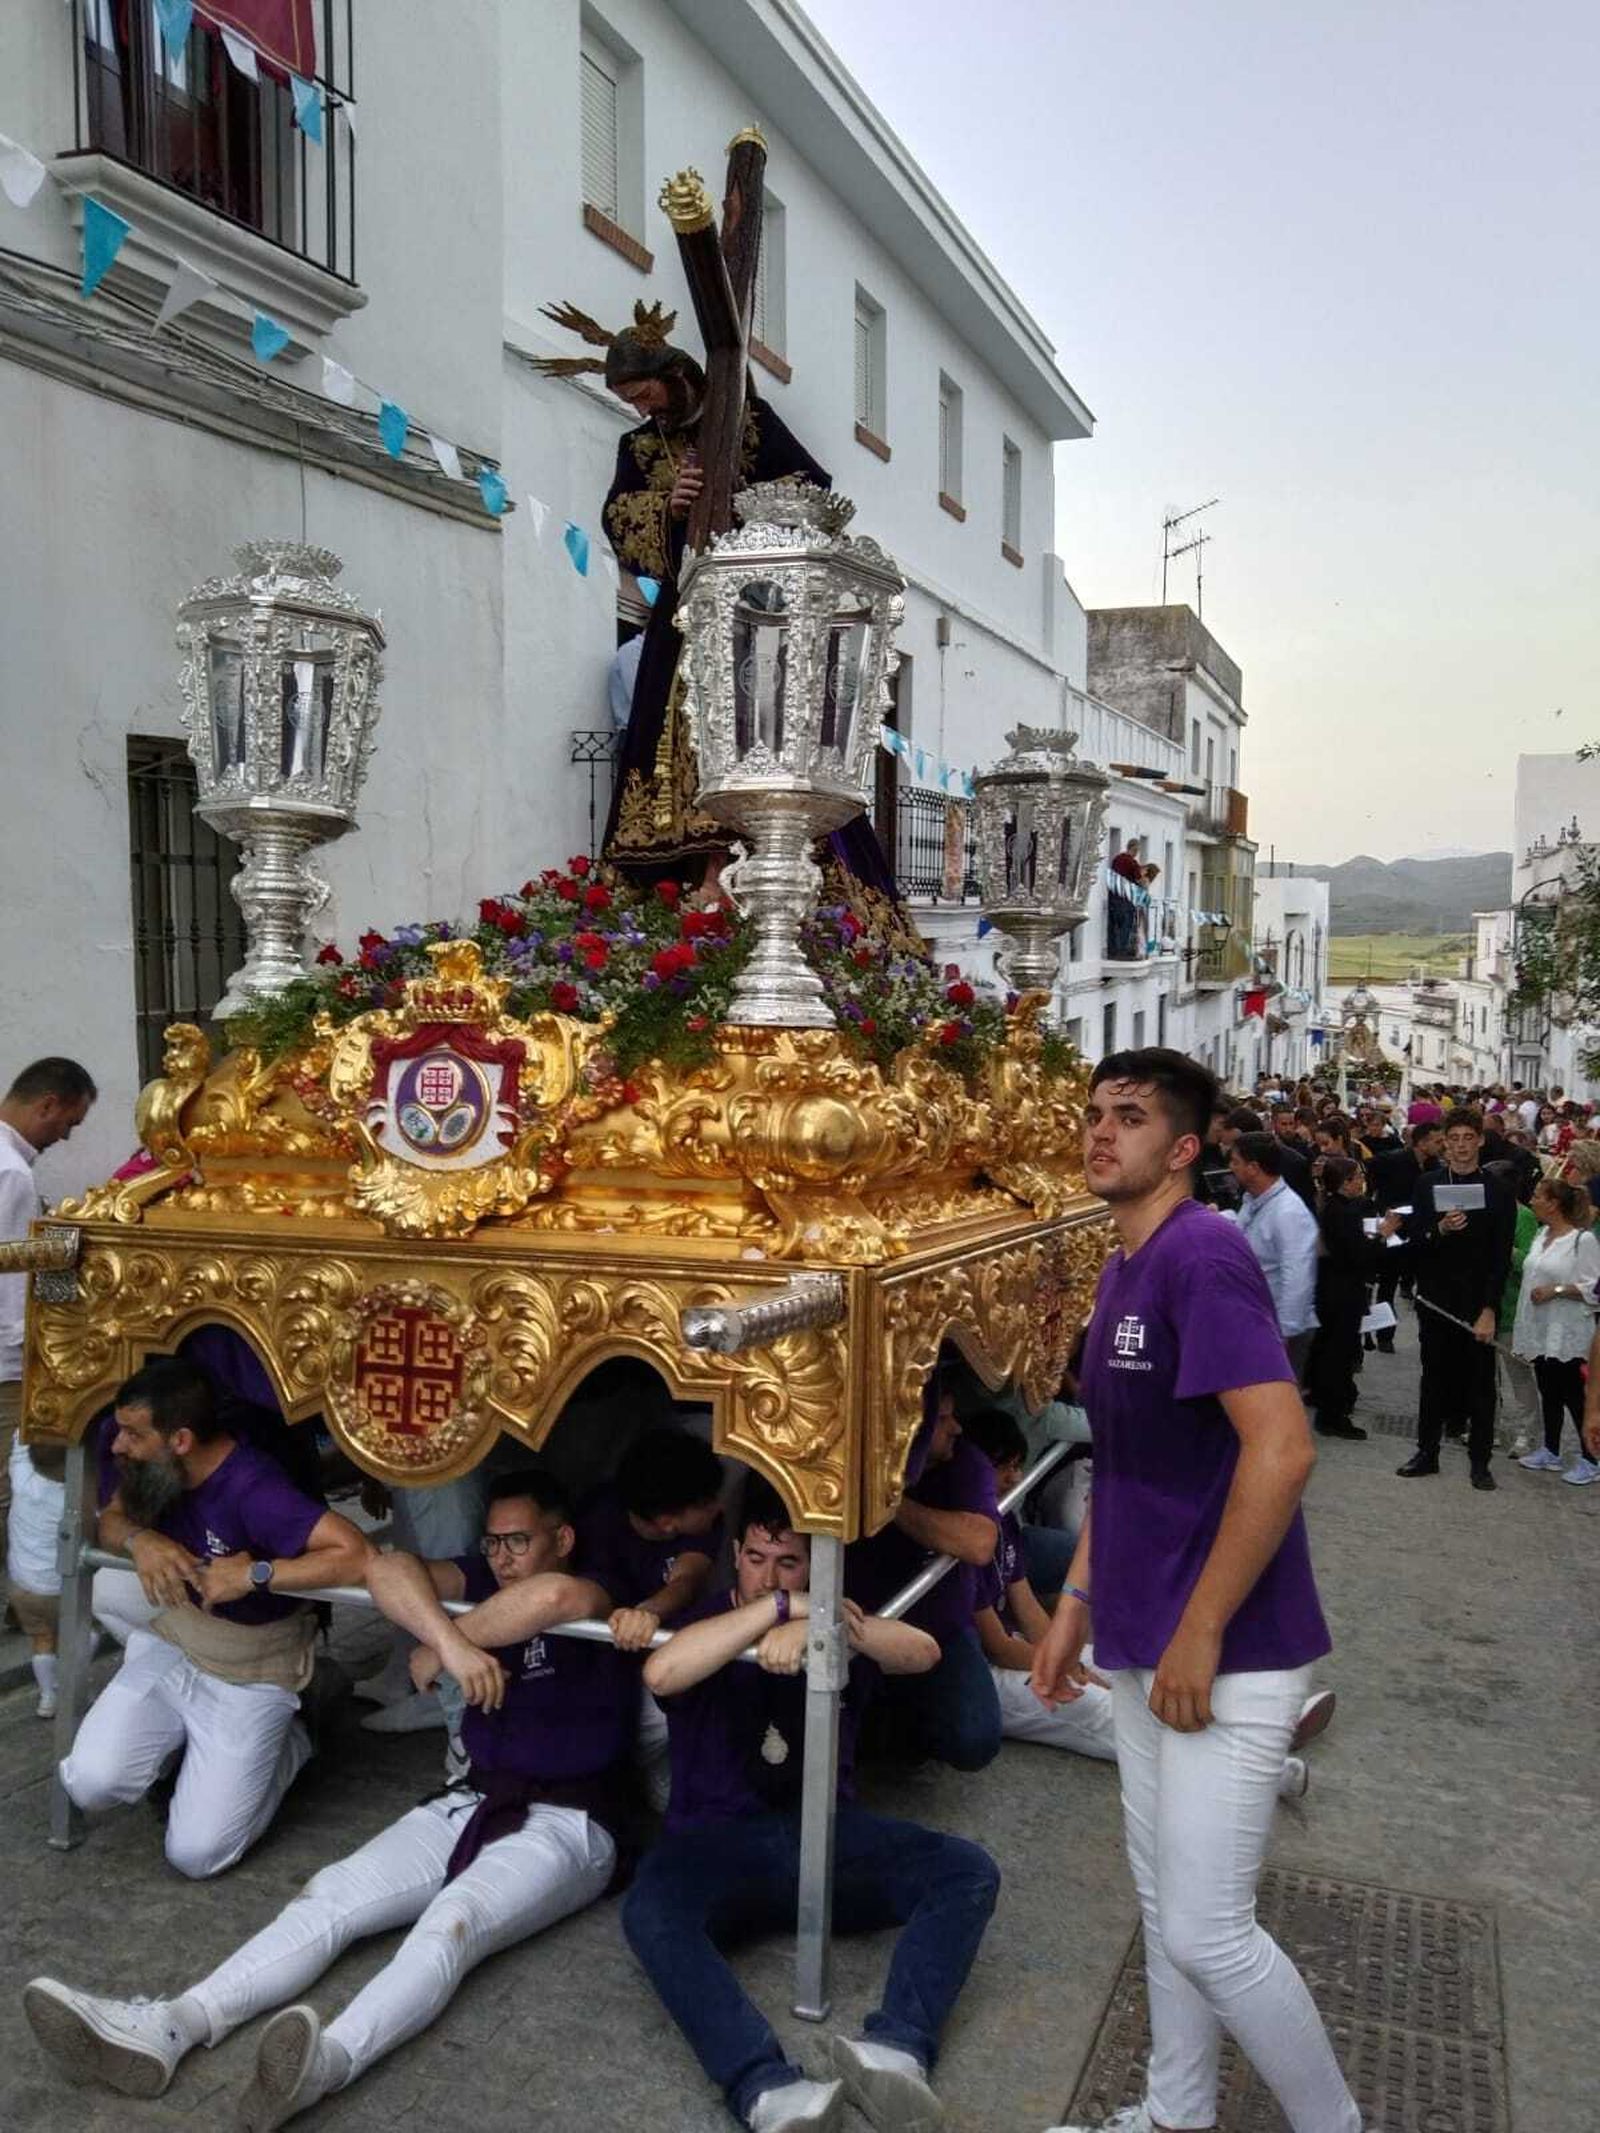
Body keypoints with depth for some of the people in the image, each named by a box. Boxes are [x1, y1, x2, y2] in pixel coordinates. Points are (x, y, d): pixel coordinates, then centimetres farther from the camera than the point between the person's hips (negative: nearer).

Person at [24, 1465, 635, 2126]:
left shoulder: (596, 1598, -7)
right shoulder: (485, 1585, 9)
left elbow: (554, 1596, -34)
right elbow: (389, 1569, -9)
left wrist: (435, 1650, -20)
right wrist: (452, 1643, -27)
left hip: (569, 1824, -6)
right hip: (471, 1802, 6)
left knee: (451, 1920, -34)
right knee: (329, 1896, -16)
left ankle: (330, 2060, -57)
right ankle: (166, 2029, -30)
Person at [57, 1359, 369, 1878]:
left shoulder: (253, 1488, -32)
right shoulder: (155, 1470, -10)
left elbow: (354, 1554, -40)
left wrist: (254, 1574, -38)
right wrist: (138, 1539, -18)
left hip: (248, 1678, -6)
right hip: (168, 1648, 6)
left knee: (195, 1853, -7)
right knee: (92, 1782, -13)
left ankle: (286, 1744, 18)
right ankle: (186, 1745, 18)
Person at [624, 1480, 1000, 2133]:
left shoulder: (834, 1629, 14)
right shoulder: (704, 1624, 8)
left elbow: (923, 1653, -7)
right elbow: (660, 1675, -17)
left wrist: (823, 1623, -25)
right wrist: (781, 1608, -21)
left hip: (826, 1831, 3)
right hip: (719, 1838, -2)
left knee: (968, 1871, -22)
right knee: (649, 1910, -35)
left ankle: (897, 2049, -42)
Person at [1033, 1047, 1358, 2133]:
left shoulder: (1202, 1256, -19)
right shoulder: (1122, 1270, 10)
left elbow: (1282, 1450, -27)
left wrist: (1199, 1634, -22)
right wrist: (1076, 1604, 16)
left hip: (1225, 1657, -9)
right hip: (1144, 1646, 9)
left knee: (1206, 1931, 0)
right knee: (1162, 1907, 20)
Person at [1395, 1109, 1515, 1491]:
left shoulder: (1498, 1192, -4)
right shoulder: (1426, 1186, 3)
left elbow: (1501, 1258, -7)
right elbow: (1414, 1242, 1)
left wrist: (1489, 1310, -12)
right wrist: (1439, 1230, -20)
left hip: (1478, 1304, -2)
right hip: (1435, 1299, 2)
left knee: (1480, 1383, 5)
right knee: (1434, 1378, 12)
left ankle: (1480, 1460, 15)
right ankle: (1427, 1452, 21)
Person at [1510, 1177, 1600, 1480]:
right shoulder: (1542, 1234, 9)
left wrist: (1556, 1290, -22)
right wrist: (1520, 1327, 16)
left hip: (1567, 1336, -8)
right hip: (1541, 1331, 8)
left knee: (1574, 1397, -1)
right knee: (1549, 1393, 15)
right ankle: (1550, 1452, 26)